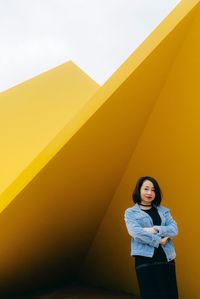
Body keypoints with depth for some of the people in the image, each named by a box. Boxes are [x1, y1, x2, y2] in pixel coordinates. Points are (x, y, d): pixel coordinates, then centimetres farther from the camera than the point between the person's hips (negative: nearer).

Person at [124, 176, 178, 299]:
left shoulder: (163, 210, 14)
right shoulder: (130, 212, 4)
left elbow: (174, 230, 1)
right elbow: (136, 232, -12)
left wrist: (155, 230, -13)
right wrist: (159, 240, -11)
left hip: (167, 258, 4)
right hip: (145, 259, -3)